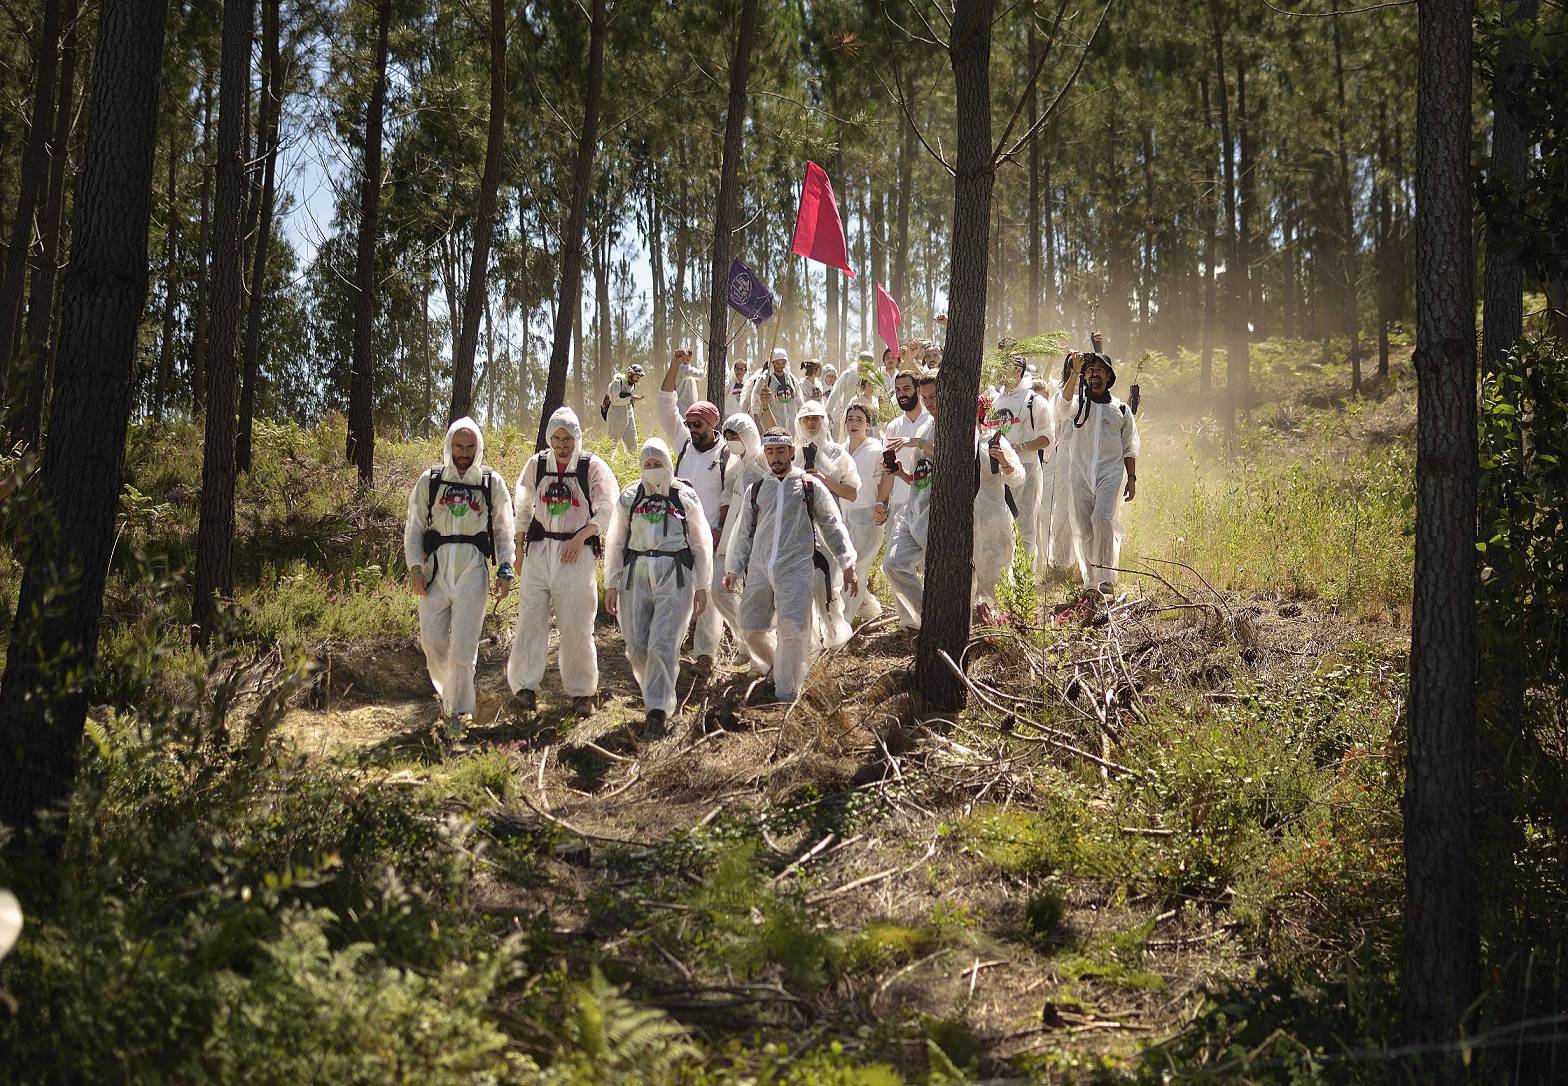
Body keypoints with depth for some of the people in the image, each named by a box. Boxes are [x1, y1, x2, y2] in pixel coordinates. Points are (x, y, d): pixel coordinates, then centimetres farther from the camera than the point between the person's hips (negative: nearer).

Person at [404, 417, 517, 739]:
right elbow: (414, 528, 10)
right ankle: (448, 692, 26)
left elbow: (504, 530, 11)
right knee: (432, 639, 1)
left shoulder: (492, 483, 8)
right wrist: (414, 567, -2)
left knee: (464, 643, -7)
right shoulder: (429, 481, 9)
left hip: (473, 568, -2)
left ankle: (459, 711, -2)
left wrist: (505, 571, 1)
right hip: (436, 566, 2)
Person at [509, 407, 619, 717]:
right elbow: (522, 508, 15)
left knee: (577, 625, 2)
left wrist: (579, 538, -11)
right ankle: (525, 687, 4)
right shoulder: (536, 464, 5)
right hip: (539, 549, 2)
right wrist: (519, 549, 11)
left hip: (576, 553, -2)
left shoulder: (593, 467, -3)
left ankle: (582, 691, 13)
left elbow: (608, 510, -2)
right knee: (531, 619, -2)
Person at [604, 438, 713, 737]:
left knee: (663, 644, -12)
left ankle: (657, 711, -11)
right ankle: (658, 693, 25)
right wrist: (611, 585, 10)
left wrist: (702, 586, 7)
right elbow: (615, 543, 14)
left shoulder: (685, 496, 5)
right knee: (637, 645, 1)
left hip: (674, 577, -3)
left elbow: (702, 542, 9)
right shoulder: (630, 497, 9)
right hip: (636, 574, 3)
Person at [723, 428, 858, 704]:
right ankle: (777, 668, 29)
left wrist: (847, 565, 5)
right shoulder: (755, 490, 15)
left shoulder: (810, 487, 7)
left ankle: (787, 691, -4)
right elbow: (743, 533, 20)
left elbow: (832, 526, 9)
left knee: (793, 630, -15)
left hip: (797, 568, -4)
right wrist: (733, 569, 15)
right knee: (753, 631, 3)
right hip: (759, 569, 4)